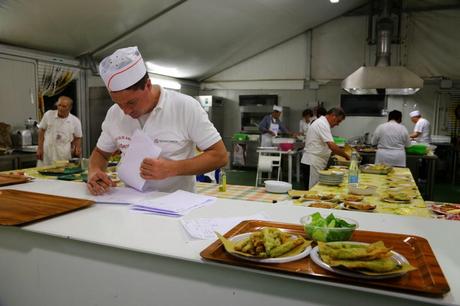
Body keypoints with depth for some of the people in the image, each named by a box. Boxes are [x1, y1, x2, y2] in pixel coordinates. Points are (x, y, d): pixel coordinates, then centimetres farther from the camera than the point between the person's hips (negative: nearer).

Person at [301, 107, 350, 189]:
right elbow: (332, 146, -24)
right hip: (313, 163, -10)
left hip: (315, 162, 10)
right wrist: (346, 156, -14)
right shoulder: (322, 124, -17)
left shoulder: (321, 122, 15)